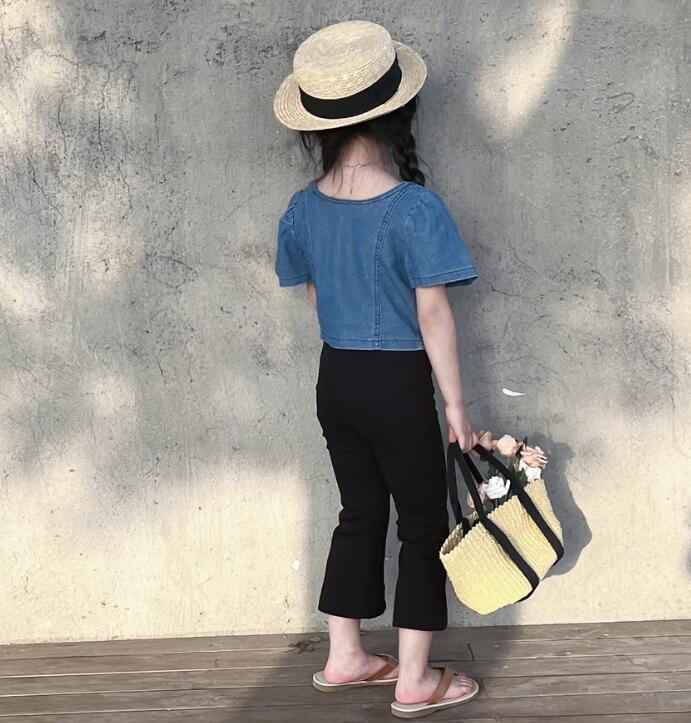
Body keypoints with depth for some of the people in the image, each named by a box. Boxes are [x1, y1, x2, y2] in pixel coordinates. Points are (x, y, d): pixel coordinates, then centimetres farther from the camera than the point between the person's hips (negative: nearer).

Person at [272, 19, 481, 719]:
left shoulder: (303, 208, -3)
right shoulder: (414, 208, -20)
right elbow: (433, 313, -17)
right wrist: (455, 403, -9)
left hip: (336, 379, 6)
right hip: (399, 383, -6)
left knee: (360, 512, 20)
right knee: (423, 524, 9)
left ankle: (344, 658, 29)